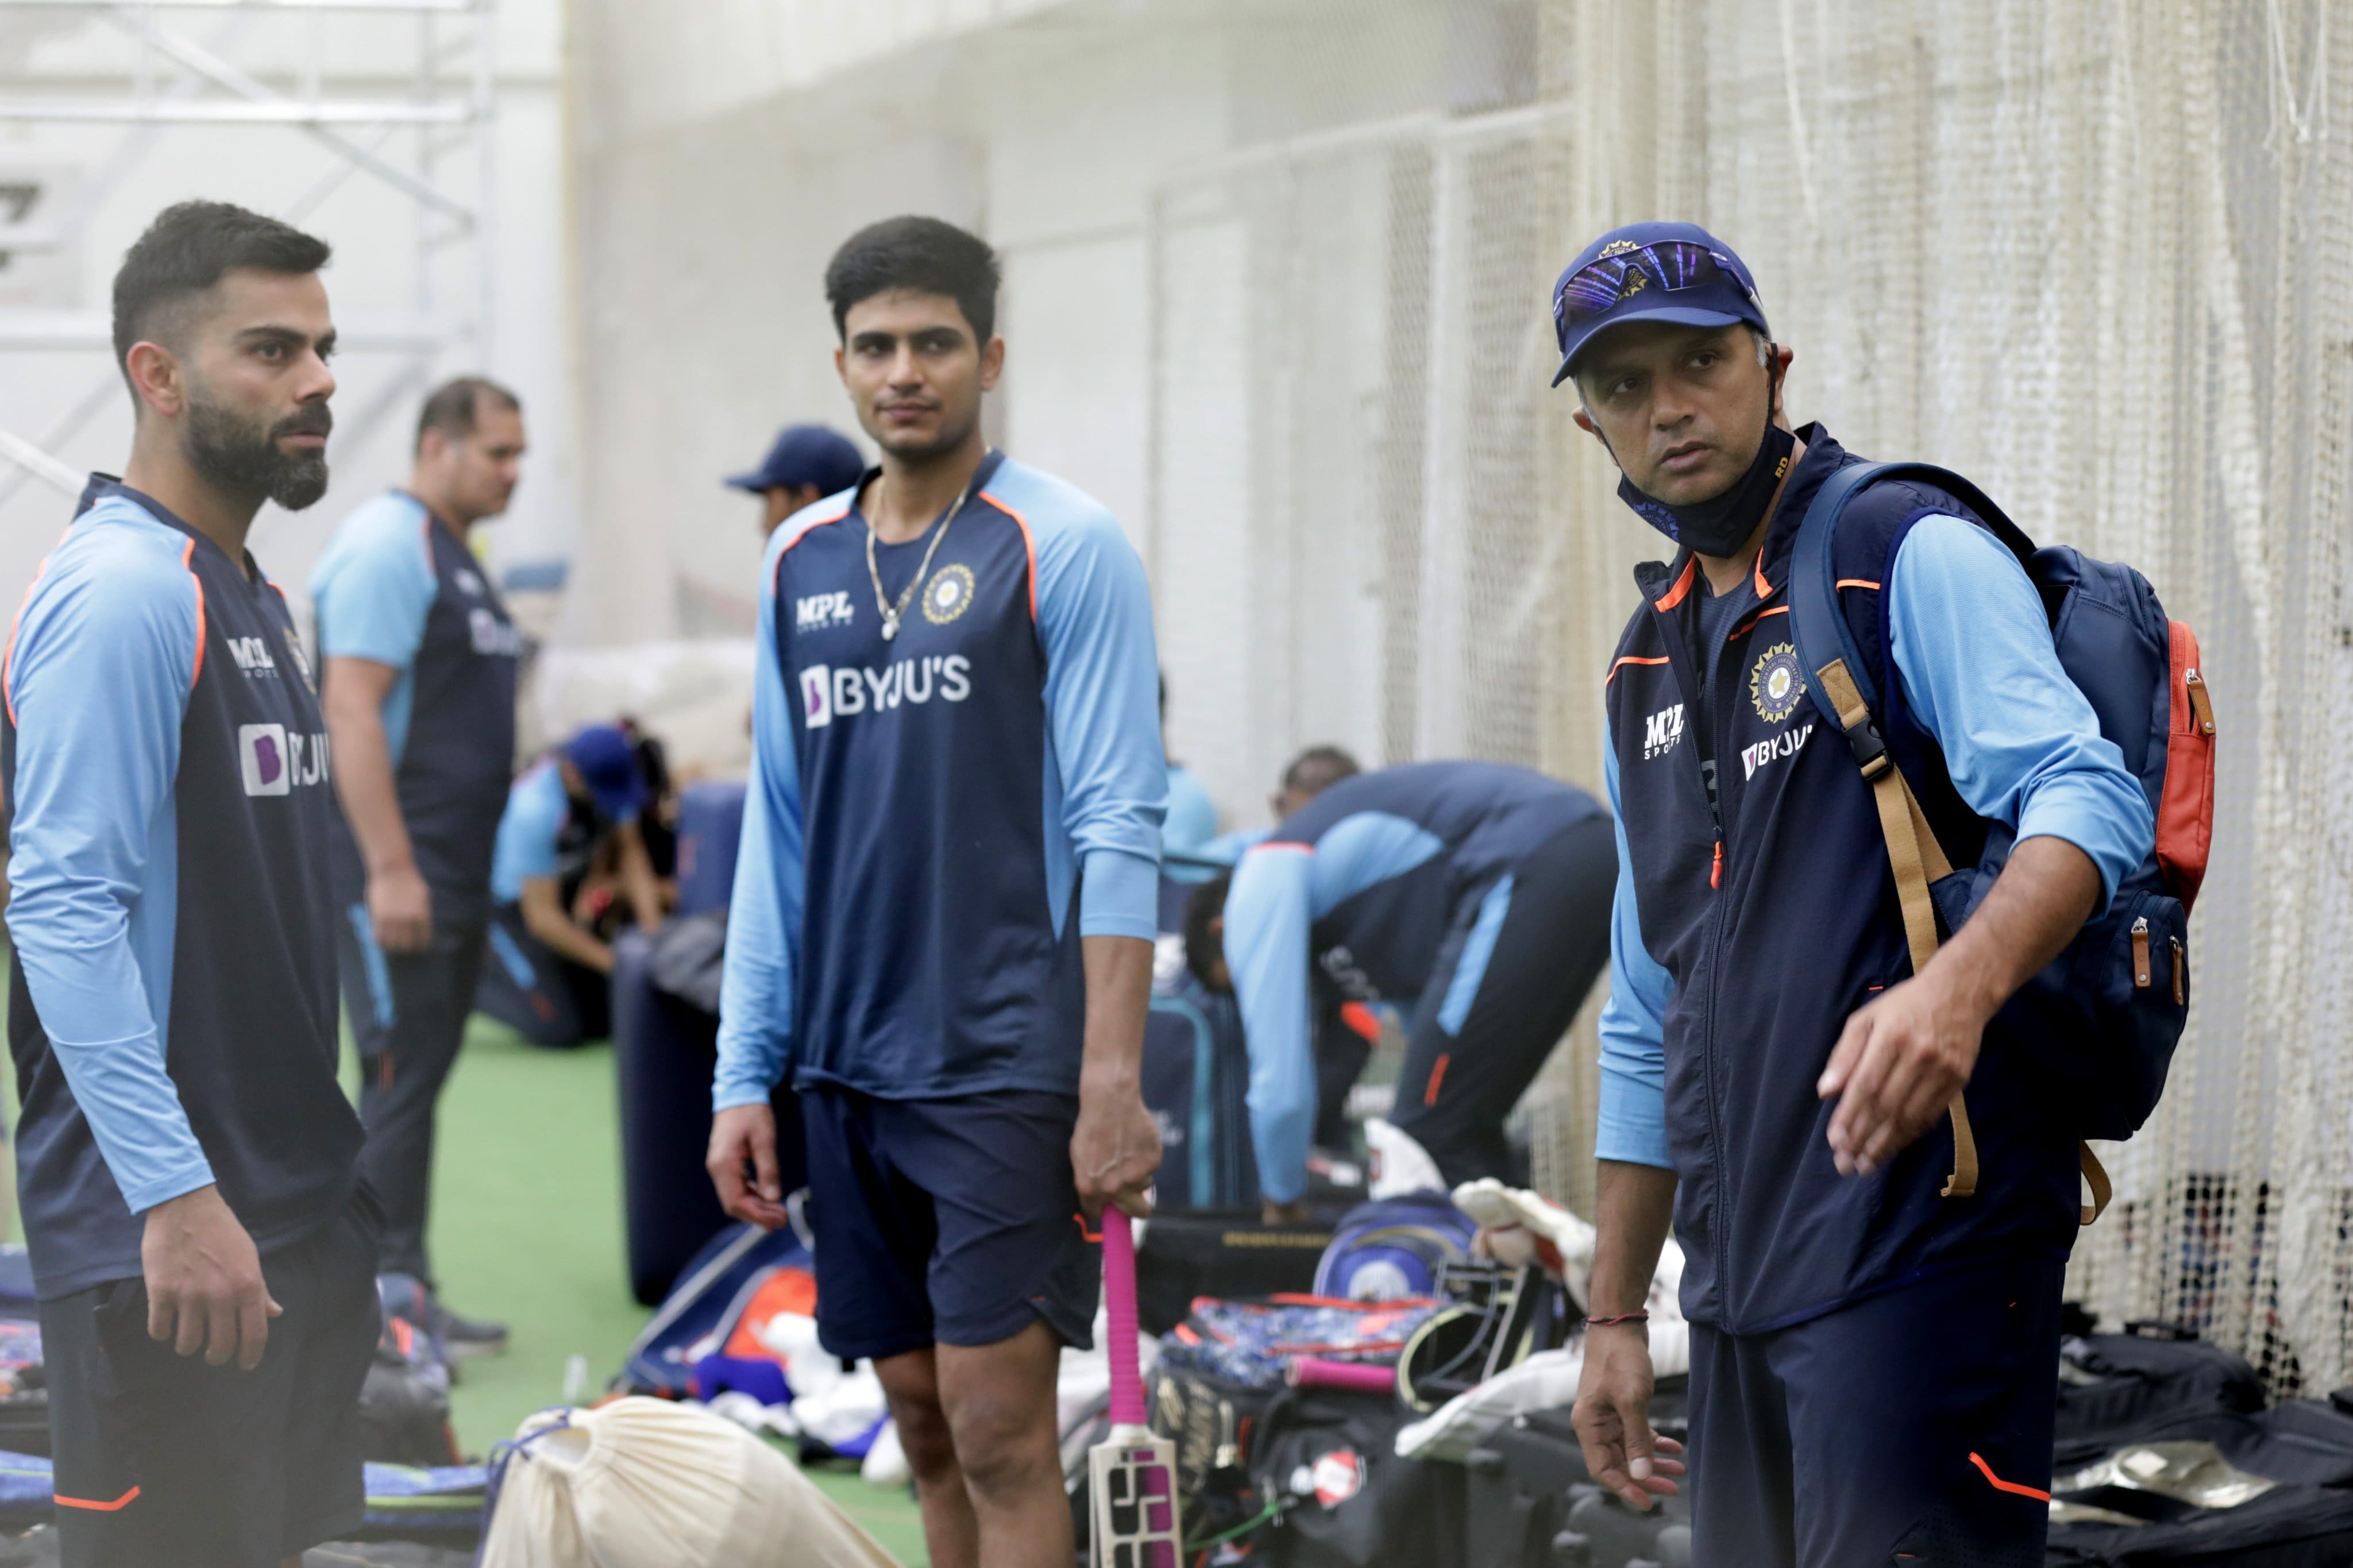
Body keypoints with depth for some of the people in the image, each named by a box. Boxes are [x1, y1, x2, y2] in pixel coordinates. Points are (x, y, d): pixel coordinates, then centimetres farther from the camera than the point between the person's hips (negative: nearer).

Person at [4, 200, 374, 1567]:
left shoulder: (251, 597, 15)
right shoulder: (121, 593, -15)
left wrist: (325, 1175, 18)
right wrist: (175, 1197, -27)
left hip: (295, 1215, 10)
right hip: (170, 1243, -9)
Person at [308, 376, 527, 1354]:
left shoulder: (452, 553, 18)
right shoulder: (386, 547, -13)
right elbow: (351, 708, -20)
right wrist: (390, 869, -24)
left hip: (455, 877, 10)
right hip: (399, 880, -10)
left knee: (418, 1082, 11)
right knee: (401, 1080, -8)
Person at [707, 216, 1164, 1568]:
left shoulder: (1064, 546, -6)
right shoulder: (802, 561, 12)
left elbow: (1119, 829, -10)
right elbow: (778, 833, 15)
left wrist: (1114, 1082, -17)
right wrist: (745, 1075, 10)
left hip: (1008, 1063, -6)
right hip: (851, 1068, 6)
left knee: (998, 1427, -8)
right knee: (924, 1419, 10)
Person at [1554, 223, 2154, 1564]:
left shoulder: (1916, 557, -4)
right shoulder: (1651, 663, 20)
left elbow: (2087, 799, -19)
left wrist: (1958, 986, -39)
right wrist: (1616, 1315, 20)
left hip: (1917, 1239, -8)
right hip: (1742, 1273, 8)